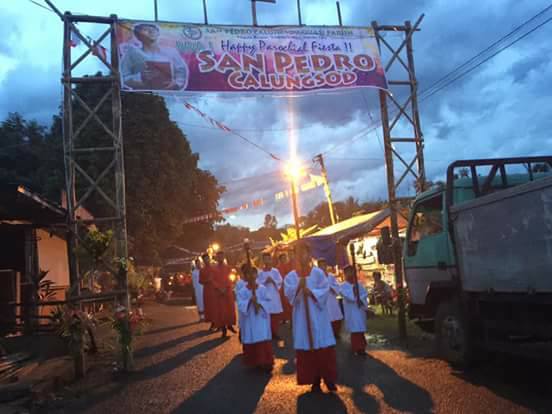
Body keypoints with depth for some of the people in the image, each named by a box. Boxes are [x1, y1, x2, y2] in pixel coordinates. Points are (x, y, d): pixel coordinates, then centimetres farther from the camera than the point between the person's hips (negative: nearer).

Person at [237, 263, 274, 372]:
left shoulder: (263, 288, -2)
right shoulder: (242, 291, -4)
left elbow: (267, 302, -3)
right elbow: (240, 305, -12)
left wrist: (259, 303, -20)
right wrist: (250, 301, -27)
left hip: (261, 319, 0)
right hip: (249, 320, 0)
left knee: (264, 342, 0)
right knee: (252, 341, 6)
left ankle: (265, 362, 9)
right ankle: (255, 362, 21)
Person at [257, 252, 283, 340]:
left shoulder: (275, 271, 6)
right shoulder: (261, 273, 3)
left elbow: (280, 281, 2)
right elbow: (257, 283, -2)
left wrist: (273, 281, -14)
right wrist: (265, 281, -15)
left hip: (274, 295, 2)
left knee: (276, 315, 2)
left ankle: (275, 332, 13)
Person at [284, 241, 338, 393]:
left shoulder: (318, 272, 3)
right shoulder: (291, 276, 5)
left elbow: (325, 289, -5)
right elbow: (288, 293, -8)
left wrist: (312, 292, -18)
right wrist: (299, 285, -23)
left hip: (318, 314, -1)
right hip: (301, 316, 1)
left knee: (324, 347, 0)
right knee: (307, 347, 2)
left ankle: (329, 379, 11)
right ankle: (315, 380, 11)